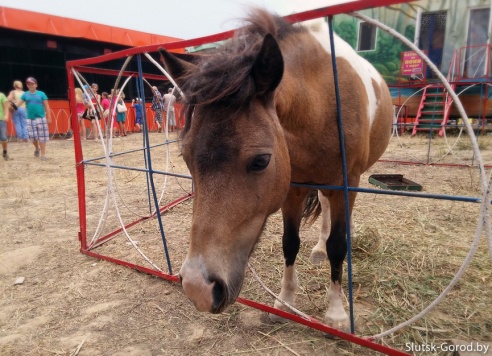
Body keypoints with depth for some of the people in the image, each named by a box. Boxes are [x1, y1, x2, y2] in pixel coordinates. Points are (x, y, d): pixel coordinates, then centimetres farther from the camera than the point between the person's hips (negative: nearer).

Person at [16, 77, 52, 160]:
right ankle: (37, 148, 35)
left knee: (42, 137, -1)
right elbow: (18, 104, -1)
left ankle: (43, 154, 7)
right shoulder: (25, 95, 7)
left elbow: (46, 107, 1)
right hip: (30, 119, 2)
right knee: (33, 136, 5)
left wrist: (49, 118, -2)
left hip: (41, 118, -2)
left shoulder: (41, 94, 1)